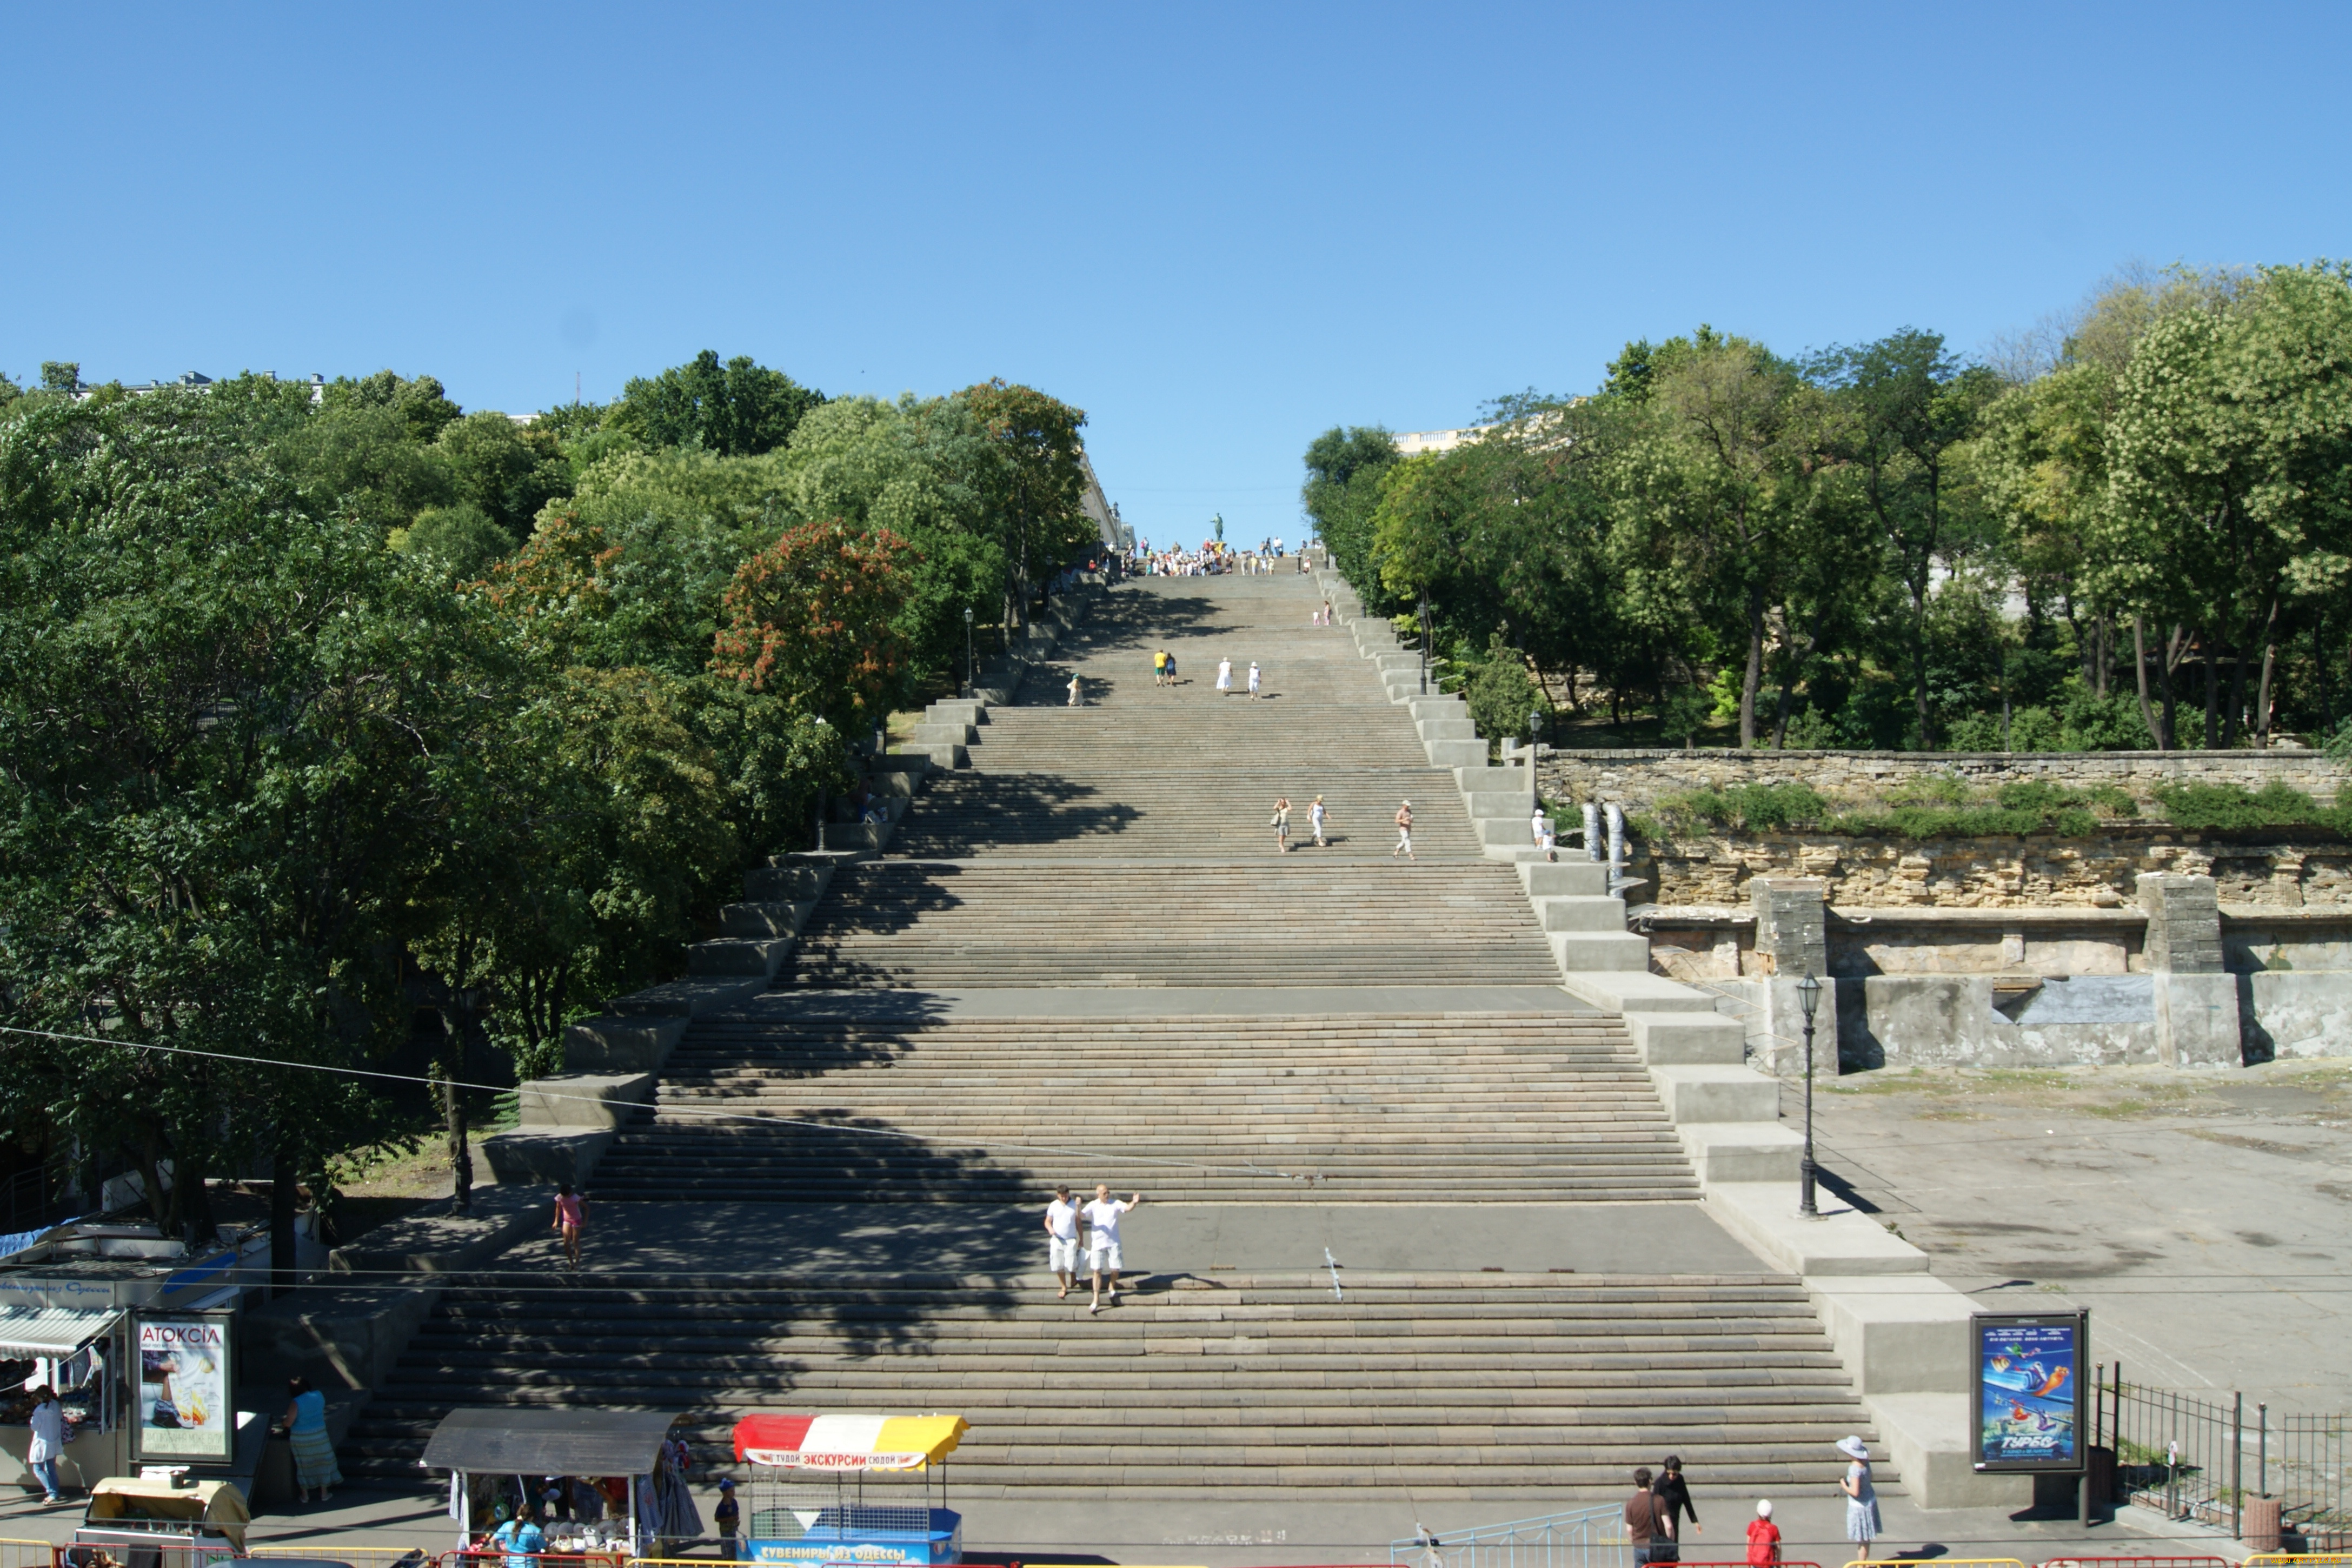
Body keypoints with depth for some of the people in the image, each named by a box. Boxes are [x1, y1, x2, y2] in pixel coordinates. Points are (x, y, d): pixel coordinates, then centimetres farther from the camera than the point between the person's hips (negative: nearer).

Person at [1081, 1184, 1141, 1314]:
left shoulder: (1115, 1204, -2)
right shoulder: (1093, 1206, -3)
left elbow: (1127, 1208, -16)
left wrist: (1134, 1202, -38)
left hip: (1114, 1243, 1)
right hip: (1098, 1243, -1)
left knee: (1115, 1269, 4)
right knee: (1097, 1271, -2)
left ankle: (1112, 1287, 35)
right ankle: (1096, 1300, 2)